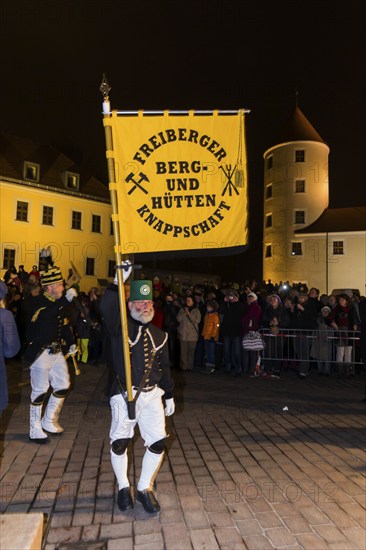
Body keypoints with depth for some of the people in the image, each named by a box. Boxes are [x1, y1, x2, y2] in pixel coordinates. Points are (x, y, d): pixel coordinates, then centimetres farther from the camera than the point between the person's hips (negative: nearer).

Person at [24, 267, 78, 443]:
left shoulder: (59, 303, 9)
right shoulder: (37, 302, -12)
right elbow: (45, 316, -35)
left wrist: (71, 343, 8)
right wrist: (66, 299, -38)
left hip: (56, 351, 8)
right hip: (40, 352, -7)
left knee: (63, 386, 10)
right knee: (40, 389, -1)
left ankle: (48, 422, 28)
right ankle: (35, 430, 15)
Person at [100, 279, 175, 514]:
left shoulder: (159, 335, 9)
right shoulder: (121, 326, -4)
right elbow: (107, 305, -27)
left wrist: (169, 395, 19)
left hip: (152, 395, 4)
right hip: (125, 395, -3)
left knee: (158, 443, 2)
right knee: (119, 442, 1)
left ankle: (145, 488, 26)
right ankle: (124, 488, 30)